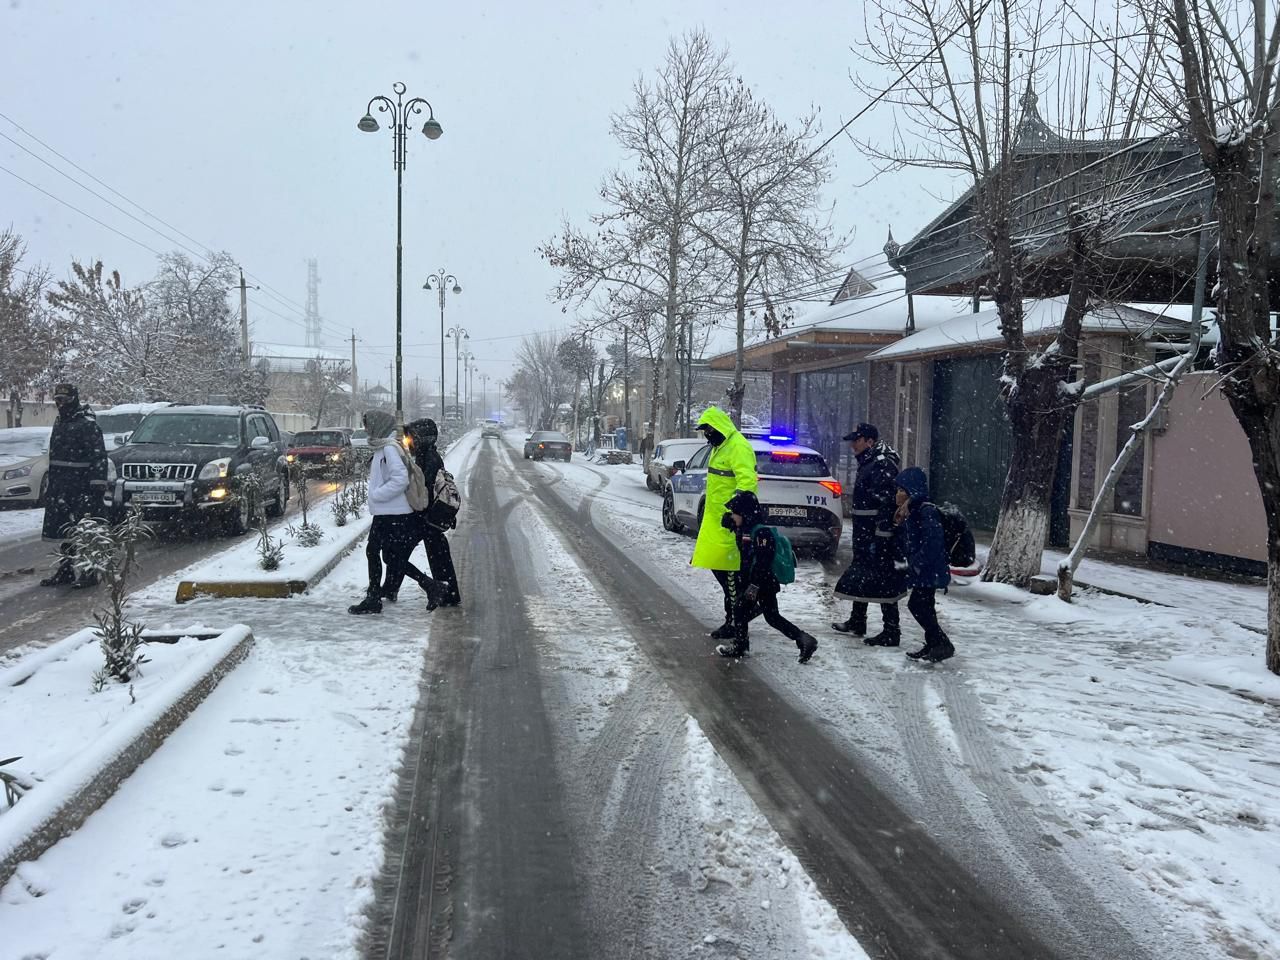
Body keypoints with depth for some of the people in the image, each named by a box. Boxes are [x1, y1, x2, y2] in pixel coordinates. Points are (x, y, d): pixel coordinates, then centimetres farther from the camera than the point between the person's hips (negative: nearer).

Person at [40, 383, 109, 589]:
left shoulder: (87, 424, -10)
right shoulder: (59, 423, 17)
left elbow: (98, 456, -16)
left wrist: (98, 485, -21)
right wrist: (52, 485, 22)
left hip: (81, 488, -9)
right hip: (60, 489, 9)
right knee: (63, 531, 12)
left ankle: (89, 573, -2)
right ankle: (65, 570, 20)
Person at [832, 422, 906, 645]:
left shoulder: (882, 464, -17)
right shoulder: (868, 463, 15)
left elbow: (887, 503, -24)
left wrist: (881, 537, -26)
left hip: (877, 535, -11)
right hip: (864, 534, 11)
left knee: (883, 579, -6)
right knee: (859, 575, 19)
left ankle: (891, 632, -1)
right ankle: (857, 622, 33)